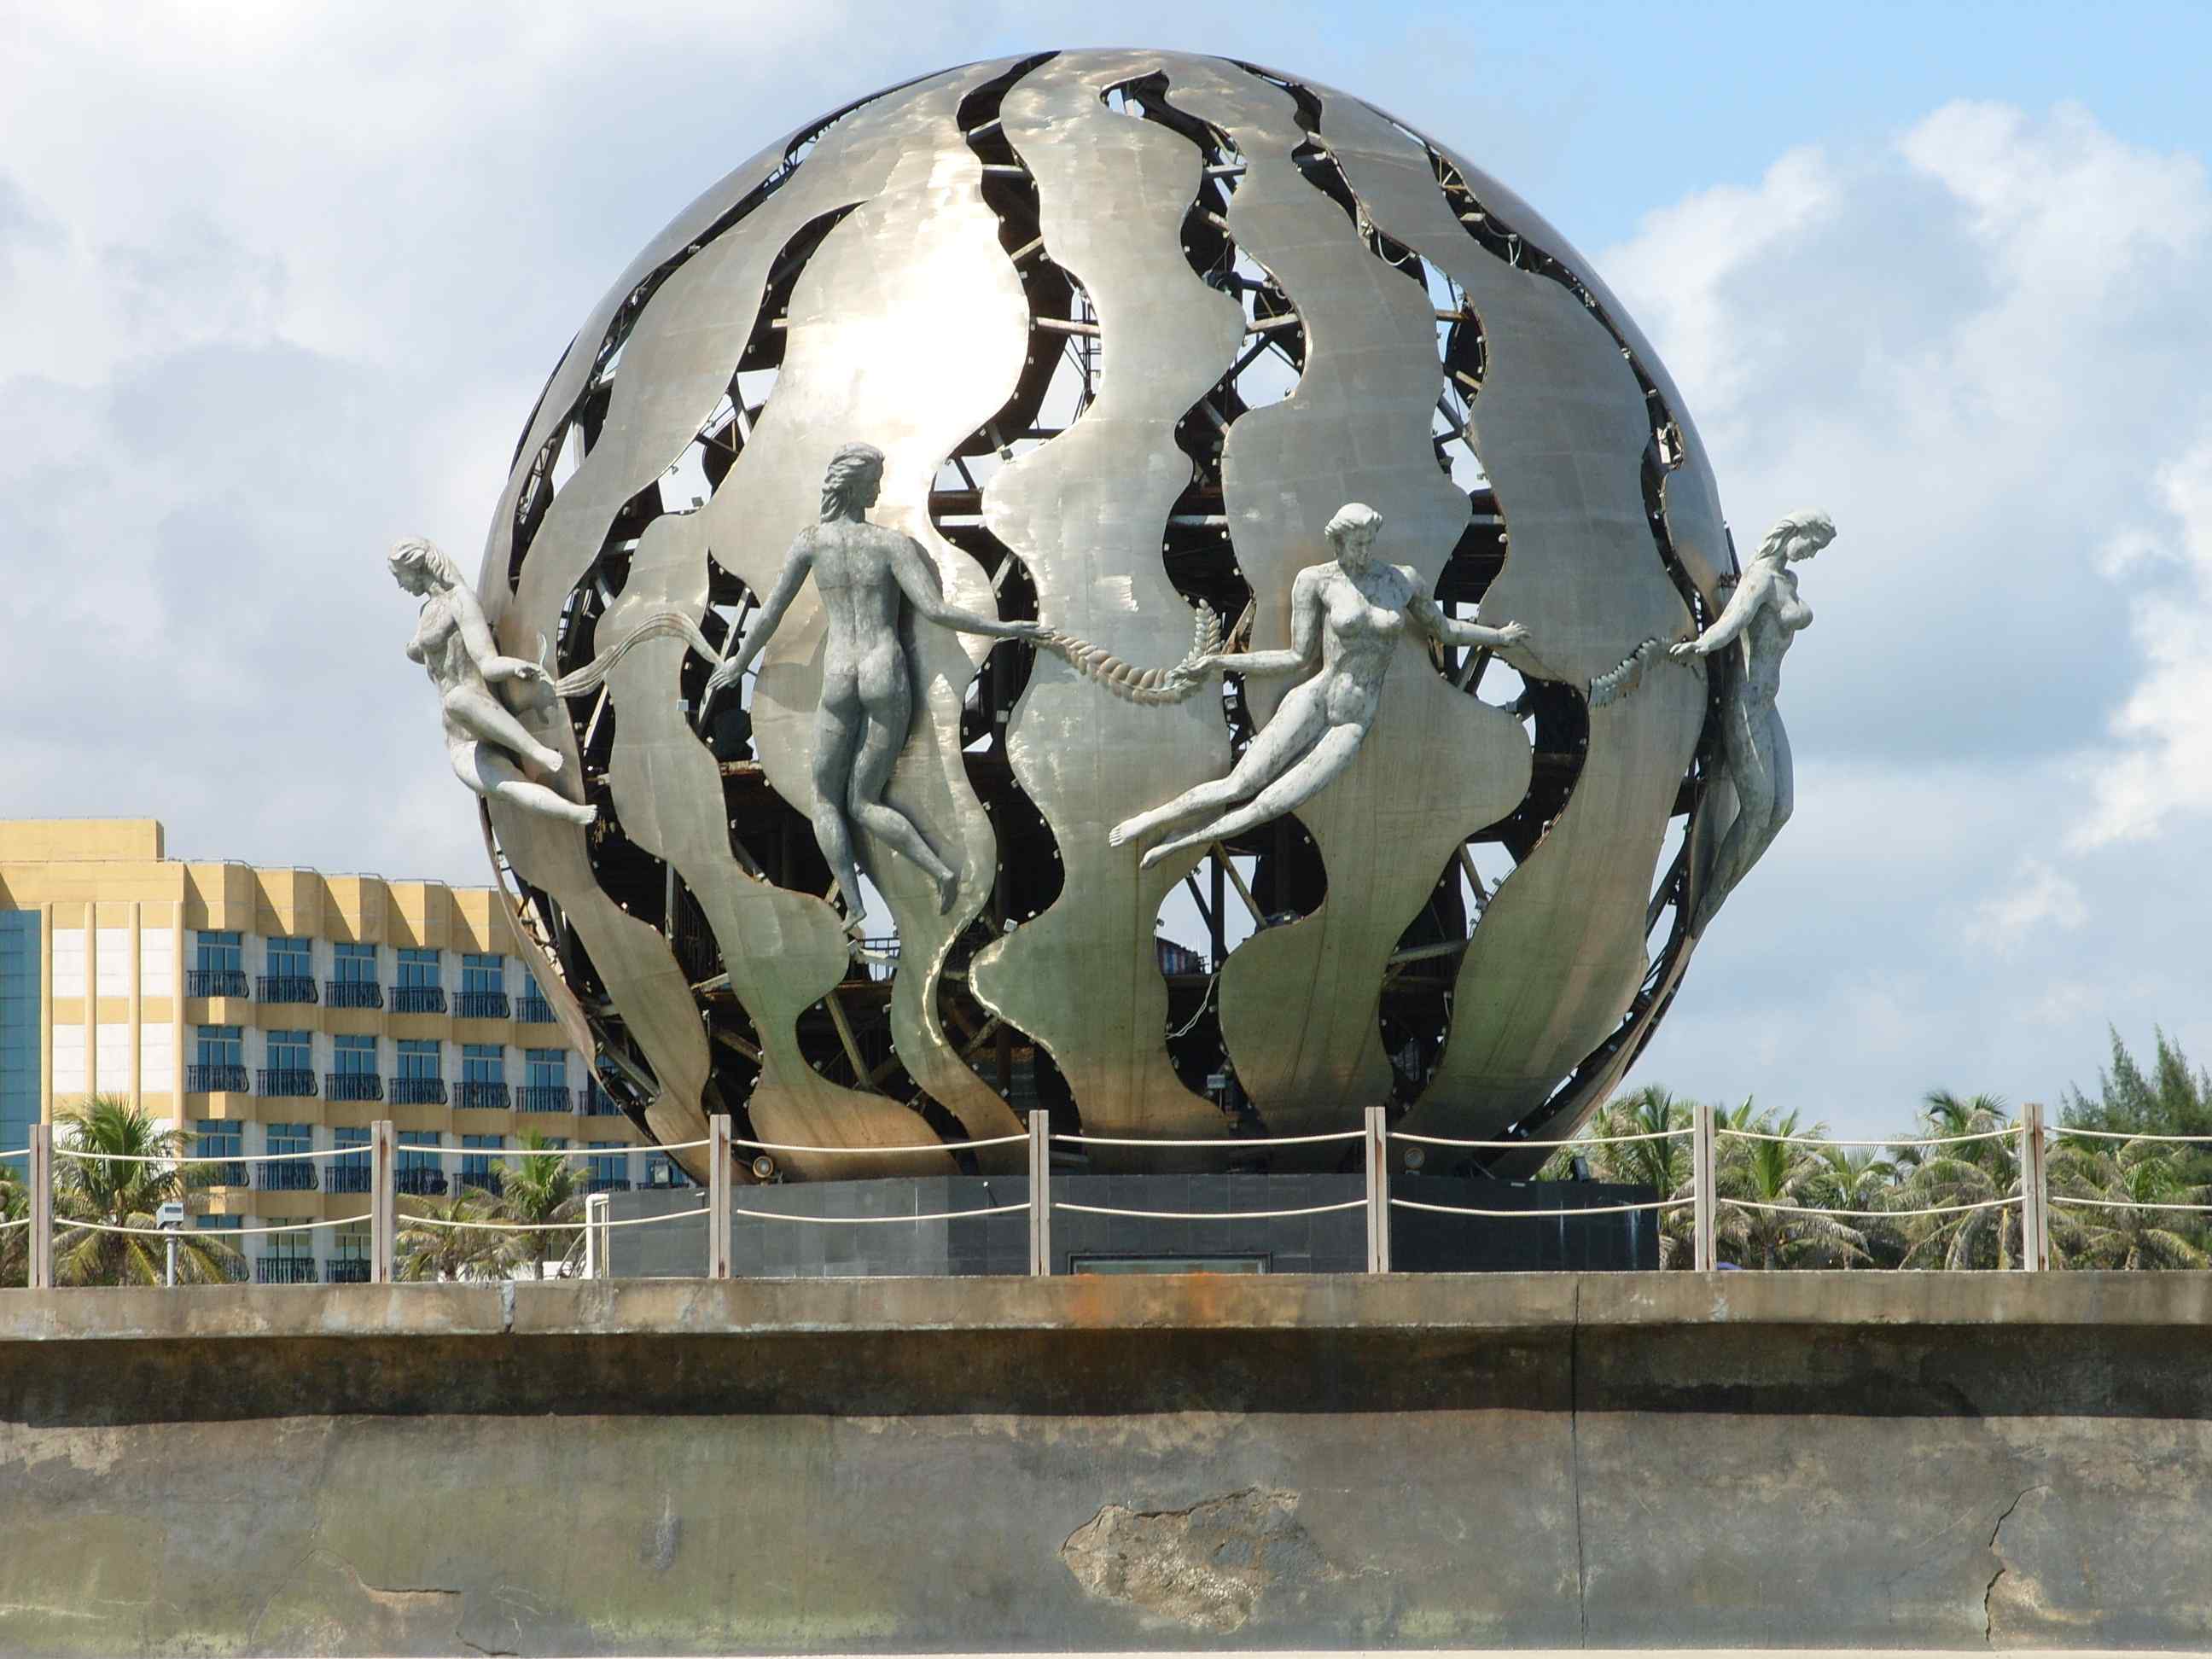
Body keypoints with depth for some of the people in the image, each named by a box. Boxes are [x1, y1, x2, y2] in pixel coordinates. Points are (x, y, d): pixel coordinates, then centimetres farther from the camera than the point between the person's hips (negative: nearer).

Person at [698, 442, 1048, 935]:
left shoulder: (810, 542, 4)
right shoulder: (892, 542, 0)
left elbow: (769, 617, 7)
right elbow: (935, 611, -9)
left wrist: (738, 665, 24)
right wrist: (1003, 629, 0)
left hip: (839, 680, -1)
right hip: (888, 676, 1)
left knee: (826, 802, 13)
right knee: (864, 805, 9)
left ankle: (856, 911, -3)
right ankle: (941, 870, -15)